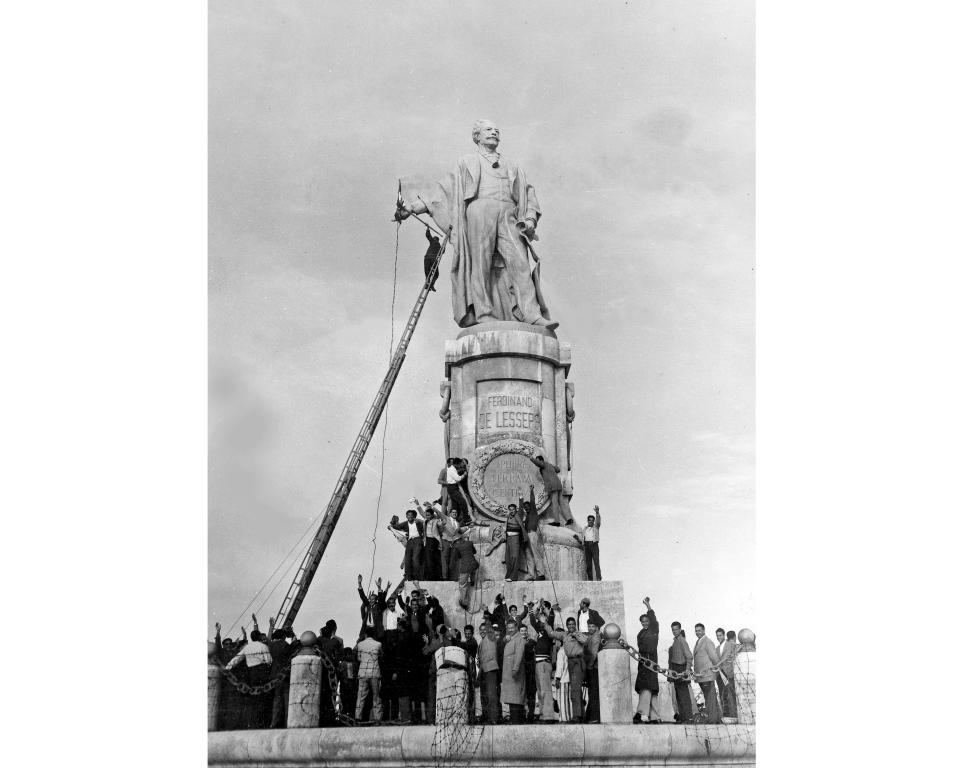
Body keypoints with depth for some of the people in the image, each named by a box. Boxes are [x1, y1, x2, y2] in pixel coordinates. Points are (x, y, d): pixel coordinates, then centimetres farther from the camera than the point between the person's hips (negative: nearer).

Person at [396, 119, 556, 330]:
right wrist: (413, 207, 9)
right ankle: (483, 313, -16)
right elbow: (444, 189, 19)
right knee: (480, 261, -12)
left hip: (507, 216, 2)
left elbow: (527, 192, 24)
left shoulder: (511, 166, 31)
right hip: (479, 210, -1)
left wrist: (530, 218, 4)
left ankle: (531, 314, -25)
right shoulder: (467, 162, 24)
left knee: (519, 260, -15)